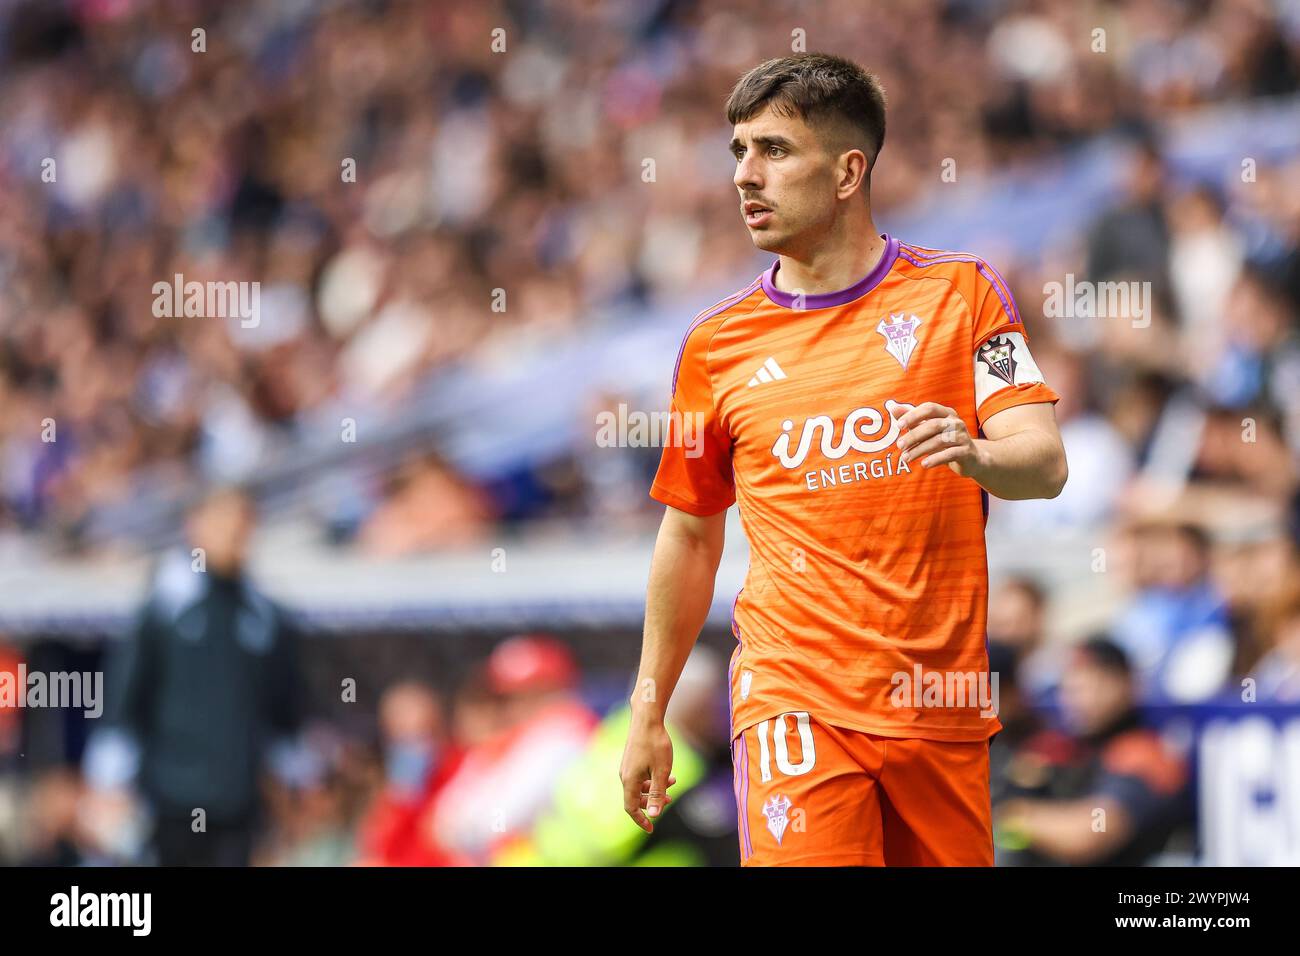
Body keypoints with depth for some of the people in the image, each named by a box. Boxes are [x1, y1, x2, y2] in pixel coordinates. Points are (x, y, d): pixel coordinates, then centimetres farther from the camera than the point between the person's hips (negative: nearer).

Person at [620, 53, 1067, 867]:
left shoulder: (961, 293, 4)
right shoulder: (718, 343, 7)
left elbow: (1045, 464, -4)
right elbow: (691, 535, 16)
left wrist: (975, 454, -28)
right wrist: (648, 718, 17)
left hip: (944, 708, 1)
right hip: (796, 700, -1)